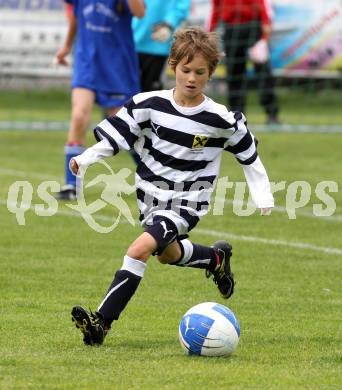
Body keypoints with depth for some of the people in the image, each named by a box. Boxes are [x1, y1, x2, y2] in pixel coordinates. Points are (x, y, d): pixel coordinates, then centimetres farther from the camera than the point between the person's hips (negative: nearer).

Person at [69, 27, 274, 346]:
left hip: (187, 202, -5)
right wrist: (86, 158, -19)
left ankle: (102, 322, -26)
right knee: (167, 253, 27)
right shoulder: (149, 104, -9)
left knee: (140, 248, -25)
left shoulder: (221, 120, -12)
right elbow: (114, 135, -5)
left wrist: (263, 196, 5)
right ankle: (216, 258, 59)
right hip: (151, 195, 5)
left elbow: (249, 155, 2)